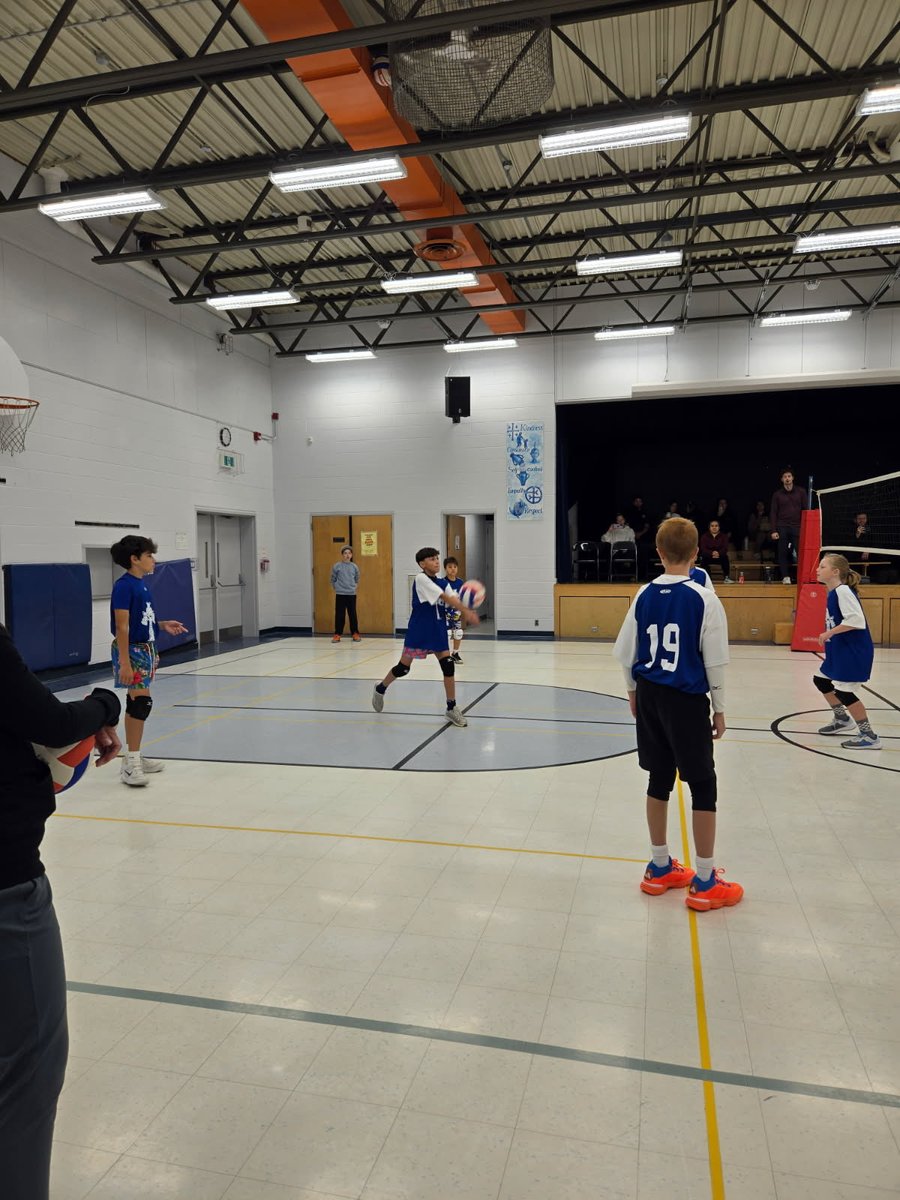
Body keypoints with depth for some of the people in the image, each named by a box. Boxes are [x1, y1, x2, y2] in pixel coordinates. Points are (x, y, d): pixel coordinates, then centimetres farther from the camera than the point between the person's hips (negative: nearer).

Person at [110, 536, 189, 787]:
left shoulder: (141, 584, 10)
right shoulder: (124, 585, -16)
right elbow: (121, 626, -20)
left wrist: (163, 625, 6)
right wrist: (124, 662, -23)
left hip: (145, 649, 9)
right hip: (131, 650, -9)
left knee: (136, 703, 13)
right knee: (142, 701, -12)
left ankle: (133, 757, 22)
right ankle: (131, 764, -5)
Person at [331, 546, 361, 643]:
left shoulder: (354, 567, 3)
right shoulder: (337, 566, -3)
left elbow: (357, 579, 17)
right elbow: (333, 580, 5)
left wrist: (354, 587, 6)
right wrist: (337, 587, 0)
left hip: (352, 594, 2)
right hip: (340, 595, -2)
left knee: (353, 615, 6)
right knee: (339, 615, 1)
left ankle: (355, 634, 15)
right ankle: (337, 634, 9)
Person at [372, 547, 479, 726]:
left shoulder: (442, 583, 7)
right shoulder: (421, 579, -14)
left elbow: (453, 600, -10)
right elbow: (445, 598, -24)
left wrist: (466, 612, -32)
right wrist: (466, 612, -30)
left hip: (437, 630, 6)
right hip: (418, 630, -6)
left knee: (448, 665, -5)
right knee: (403, 667, 5)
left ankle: (451, 708, 5)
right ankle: (380, 689, 33)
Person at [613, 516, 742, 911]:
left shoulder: (644, 595, 1)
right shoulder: (704, 599, -11)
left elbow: (627, 655, 4)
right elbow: (714, 661, -10)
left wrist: (633, 692, 19)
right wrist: (720, 709, 1)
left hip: (650, 697, 5)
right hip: (687, 700, -5)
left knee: (659, 779, 15)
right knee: (703, 786, 7)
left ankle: (660, 868, 27)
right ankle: (704, 882, 14)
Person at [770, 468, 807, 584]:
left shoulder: (801, 491, 6)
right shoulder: (777, 494, 6)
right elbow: (773, 513, 5)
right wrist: (773, 531, -2)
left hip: (797, 527, 0)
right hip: (782, 527, 1)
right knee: (783, 553, 1)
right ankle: (785, 577, 8)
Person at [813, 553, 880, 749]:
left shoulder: (843, 591, -20)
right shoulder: (833, 593, 9)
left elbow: (856, 619, -29)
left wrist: (829, 632, -25)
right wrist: (828, 637, 12)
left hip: (854, 651, -10)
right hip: (839, 651, 10)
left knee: (842, 690, -9)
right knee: (820, 679, 20)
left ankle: (869, 736, 2)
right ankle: (842, 719, 37)